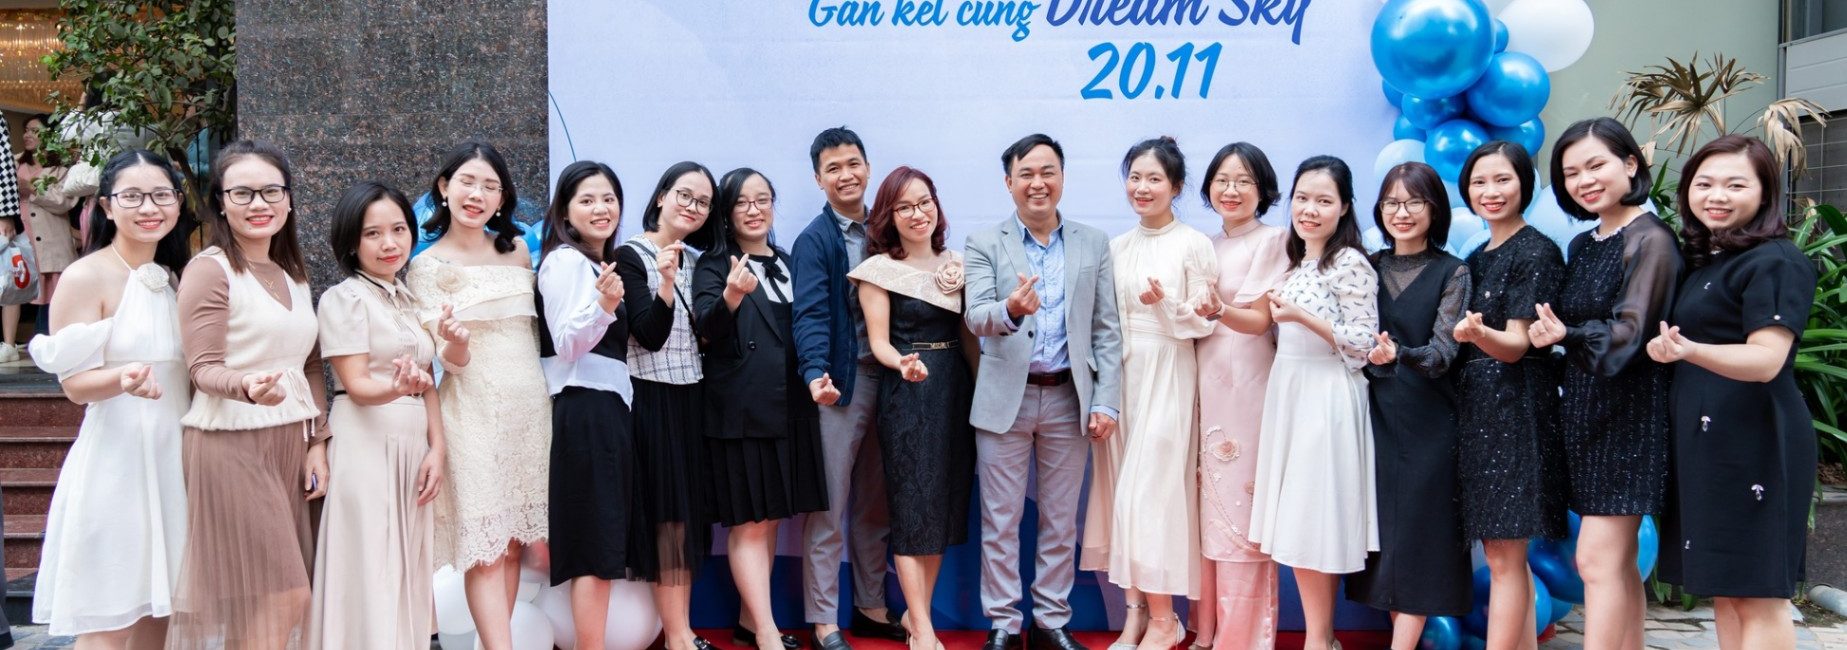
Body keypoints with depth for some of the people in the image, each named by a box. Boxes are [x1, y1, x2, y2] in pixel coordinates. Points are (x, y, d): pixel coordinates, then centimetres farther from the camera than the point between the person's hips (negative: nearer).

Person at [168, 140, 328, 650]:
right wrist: (248, 387, -34)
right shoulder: (209, 269, -7)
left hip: (290, 443, 7)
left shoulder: (293, 273, 15)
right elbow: (204, 369, -13)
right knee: (284, 599, -9)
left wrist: (316, 443, 9)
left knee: (256, 606, 7)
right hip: (232, 445, -7)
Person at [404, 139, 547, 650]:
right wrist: (456, 342, -29)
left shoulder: (518, 251, 8)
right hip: (473, 410, -4)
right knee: (484, 547, -7)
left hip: (530, 405, 4)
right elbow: (449, 359, -9)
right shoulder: (428, 266, -3)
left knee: (514, 543, 7)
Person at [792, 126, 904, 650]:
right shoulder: (814, 240, -7)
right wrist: (817, 373, -33)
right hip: (840, 384, -5)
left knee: (875, 506, 15)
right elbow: (811, 315, -18)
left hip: (885, 379, 5)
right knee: (829, 510, 2)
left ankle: (871, 607, 27)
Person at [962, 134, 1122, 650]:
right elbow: (975, 317, -13)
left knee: (1061, 521, 10)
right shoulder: (984, 244, 0)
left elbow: (1107, 330, 3)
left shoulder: (1094, 243, 6)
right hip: (1005, 400, -1)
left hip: (1069, 399, 2)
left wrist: (1107, 402, -4)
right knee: (1000, 521, 6)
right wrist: (1010, 310, -36)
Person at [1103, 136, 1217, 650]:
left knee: (1152, 488, -7)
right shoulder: (1116, 248, 11)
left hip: (1167, 374, -5)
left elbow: (1202, 321, -6)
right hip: (1121, 373, 5)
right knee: (1124, 488, 4)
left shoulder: (1194, 244, -4)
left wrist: (1165, 304, -22)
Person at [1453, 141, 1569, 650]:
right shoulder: (1476, 259, 15)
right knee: (1506, 556, 11)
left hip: (1516, 408, -8)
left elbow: (1516, 345, -15)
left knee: (1504, 557, -7)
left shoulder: (1537, 252, -8)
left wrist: (1477, 333, -36)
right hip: (1477, 407, 8)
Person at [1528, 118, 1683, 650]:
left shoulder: (1649, 240, -10)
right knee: (1618, 563, 12)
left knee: (1597, 560, -10)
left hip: (1628, 411, -8)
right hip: (1584, 410, 8)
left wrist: (1567, 336, -32)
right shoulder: (1582, 246, 13)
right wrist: (1550, 336, -4)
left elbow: (1628, 331, -18)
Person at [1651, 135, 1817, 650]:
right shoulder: (1703, 260, 14)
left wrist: (1689, 351, -37)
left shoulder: (1776, 262, -11)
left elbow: (1767, 360, -23)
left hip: (1753, 444, -9)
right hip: (1706, 442, 9)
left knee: (1756, 594, -4)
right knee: (1723, 589, 12)